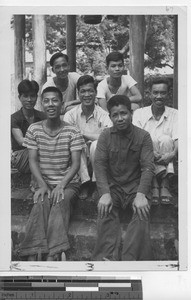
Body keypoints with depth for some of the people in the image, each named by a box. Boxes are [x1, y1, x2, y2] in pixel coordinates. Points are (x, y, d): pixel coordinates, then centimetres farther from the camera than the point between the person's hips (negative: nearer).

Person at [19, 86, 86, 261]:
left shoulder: (72, 132, -3)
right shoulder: (34, 130, 4)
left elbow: (76, 163, -7)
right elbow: (33, 160, 0)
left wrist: (61, 185, -21)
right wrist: (42, 185, -15)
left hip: (68, 183, -1)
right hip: (44, 182, 1)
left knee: (60, 202, -33)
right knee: (41, 203, -31)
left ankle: (51, 255, -40)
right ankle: (34, 255, -38)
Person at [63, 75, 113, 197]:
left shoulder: (103, 115, -7)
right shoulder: (71, 114, -2)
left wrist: (83, 134, -18)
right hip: (79, 155, 1)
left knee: (97, 144, -32)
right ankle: (84, 183, -22)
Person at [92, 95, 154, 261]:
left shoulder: (143, 136, 0)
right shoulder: (105, 136, 3)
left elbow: (148, 167, -8)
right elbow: (100, 165, -6)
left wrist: (141, 194, -25)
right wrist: (105, 194, -23)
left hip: (136, 185, 0)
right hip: (112, 185, 1)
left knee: (142, 212, -28)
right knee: (105, 210, -28)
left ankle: (129, 258, -32)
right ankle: (108, 257, -34)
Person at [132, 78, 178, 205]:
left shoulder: (174, 114, 3)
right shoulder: (139, 113, 1)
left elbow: (178, 140, -8)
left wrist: (173, 154, -31)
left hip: (166, 159, 1)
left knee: (165, 139, -27)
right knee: (150, 140, -29)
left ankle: (164, 186, -29)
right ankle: (155, 186, -33)